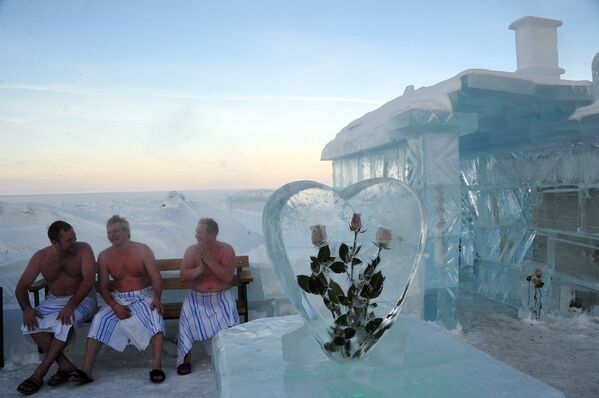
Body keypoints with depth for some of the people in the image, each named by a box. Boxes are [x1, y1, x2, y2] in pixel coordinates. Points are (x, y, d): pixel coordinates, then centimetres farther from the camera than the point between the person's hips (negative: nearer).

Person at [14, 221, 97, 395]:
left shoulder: (84, 249, -14)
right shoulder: (41, 257, -5)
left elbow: (89, 279, -23)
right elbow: (21, 287, 0)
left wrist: (70, 306, -31)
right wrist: (26, 308, -19)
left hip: (82, 299, -4)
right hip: (53, 300, 4)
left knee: (65, 321, -34)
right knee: (31, 324, -23)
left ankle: (40, 372, -22)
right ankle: (66, 367, -21)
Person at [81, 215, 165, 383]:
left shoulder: (142, 250, -5)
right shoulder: (104, 256, 3)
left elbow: (156, 277, -11)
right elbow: (102, 286, 1)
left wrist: (156, 298, -29)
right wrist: (115, 306, -17)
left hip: (144, 296, -3)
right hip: (119, 298, 3)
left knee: (155, 315, -32)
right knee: (99, 319, -23)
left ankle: (157, 367, -38)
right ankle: (86, 371, -23)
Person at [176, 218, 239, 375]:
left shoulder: (226, 249, -6)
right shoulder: (191, 250, -1)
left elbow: (228, 277, -16)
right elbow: (183, 276, -8)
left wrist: (209, 260, -25)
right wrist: (200, 268, -25)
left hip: (221, 296, -1)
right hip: (197, 296, 1)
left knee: (228, 311, -28)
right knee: (187, 313, -26)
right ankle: (186, 358, -13)